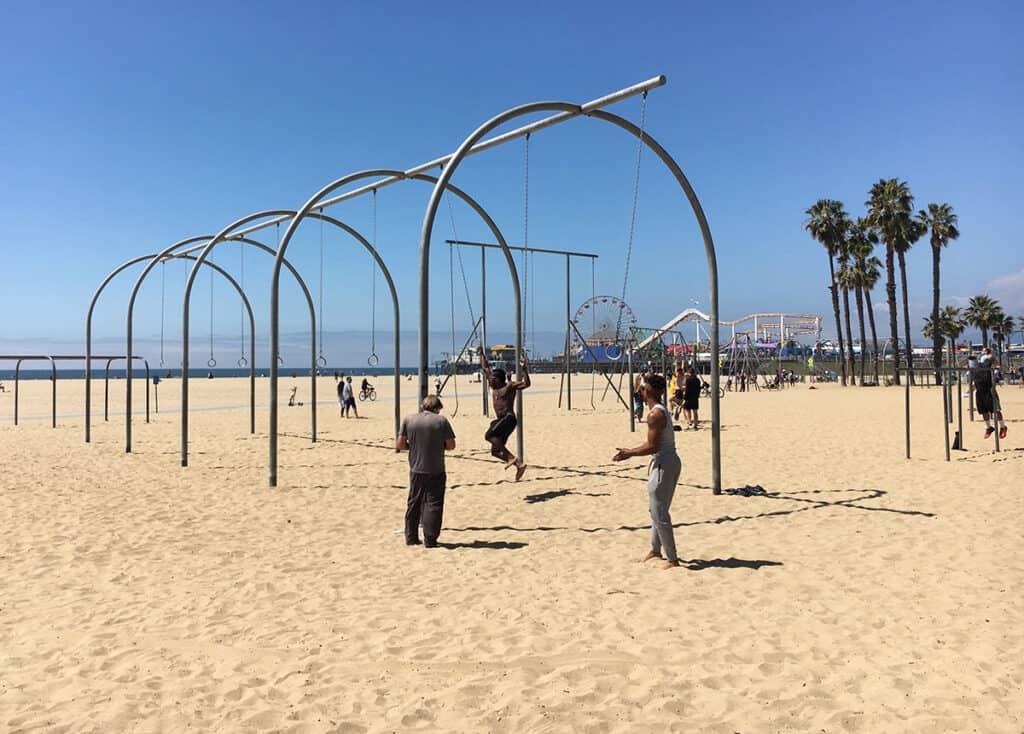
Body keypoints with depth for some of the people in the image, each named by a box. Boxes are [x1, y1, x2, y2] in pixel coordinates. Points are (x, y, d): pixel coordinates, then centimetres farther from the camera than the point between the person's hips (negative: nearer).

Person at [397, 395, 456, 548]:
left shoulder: (409, 419, 1)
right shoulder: (441, 420, -6)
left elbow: (399, 444, 1)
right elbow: (451, 445, -5)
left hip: (416, 469, 3)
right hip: (436, 471, -3)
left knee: (414, 503, 15)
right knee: (433, 504, 3)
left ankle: (411, 537, 20)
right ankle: (430, 540, 1)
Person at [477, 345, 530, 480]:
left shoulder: (510, 386, -5)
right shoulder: (494, 385, 16)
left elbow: (526, 384, -18)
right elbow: (486, 368, 25)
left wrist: (524, 369, -28)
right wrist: (482, 354, 27)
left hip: (508, 418, -9)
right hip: (500, 420, 9)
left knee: (489, 435, -30)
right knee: (495, 451, 3)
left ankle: (511, 457, -28)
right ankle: (519, 464, 3)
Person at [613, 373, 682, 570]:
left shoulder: (655, 414, -19)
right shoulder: (661, 410, 13)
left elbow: (652, 447, -21)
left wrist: (629, 454, -12)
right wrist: (630, 451, 17)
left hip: (664, 463, -10)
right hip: (670, 460, 10)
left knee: (659, 513, -2)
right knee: (657, 509, 22)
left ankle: (672, 559, 5)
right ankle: (656, 549, 35)